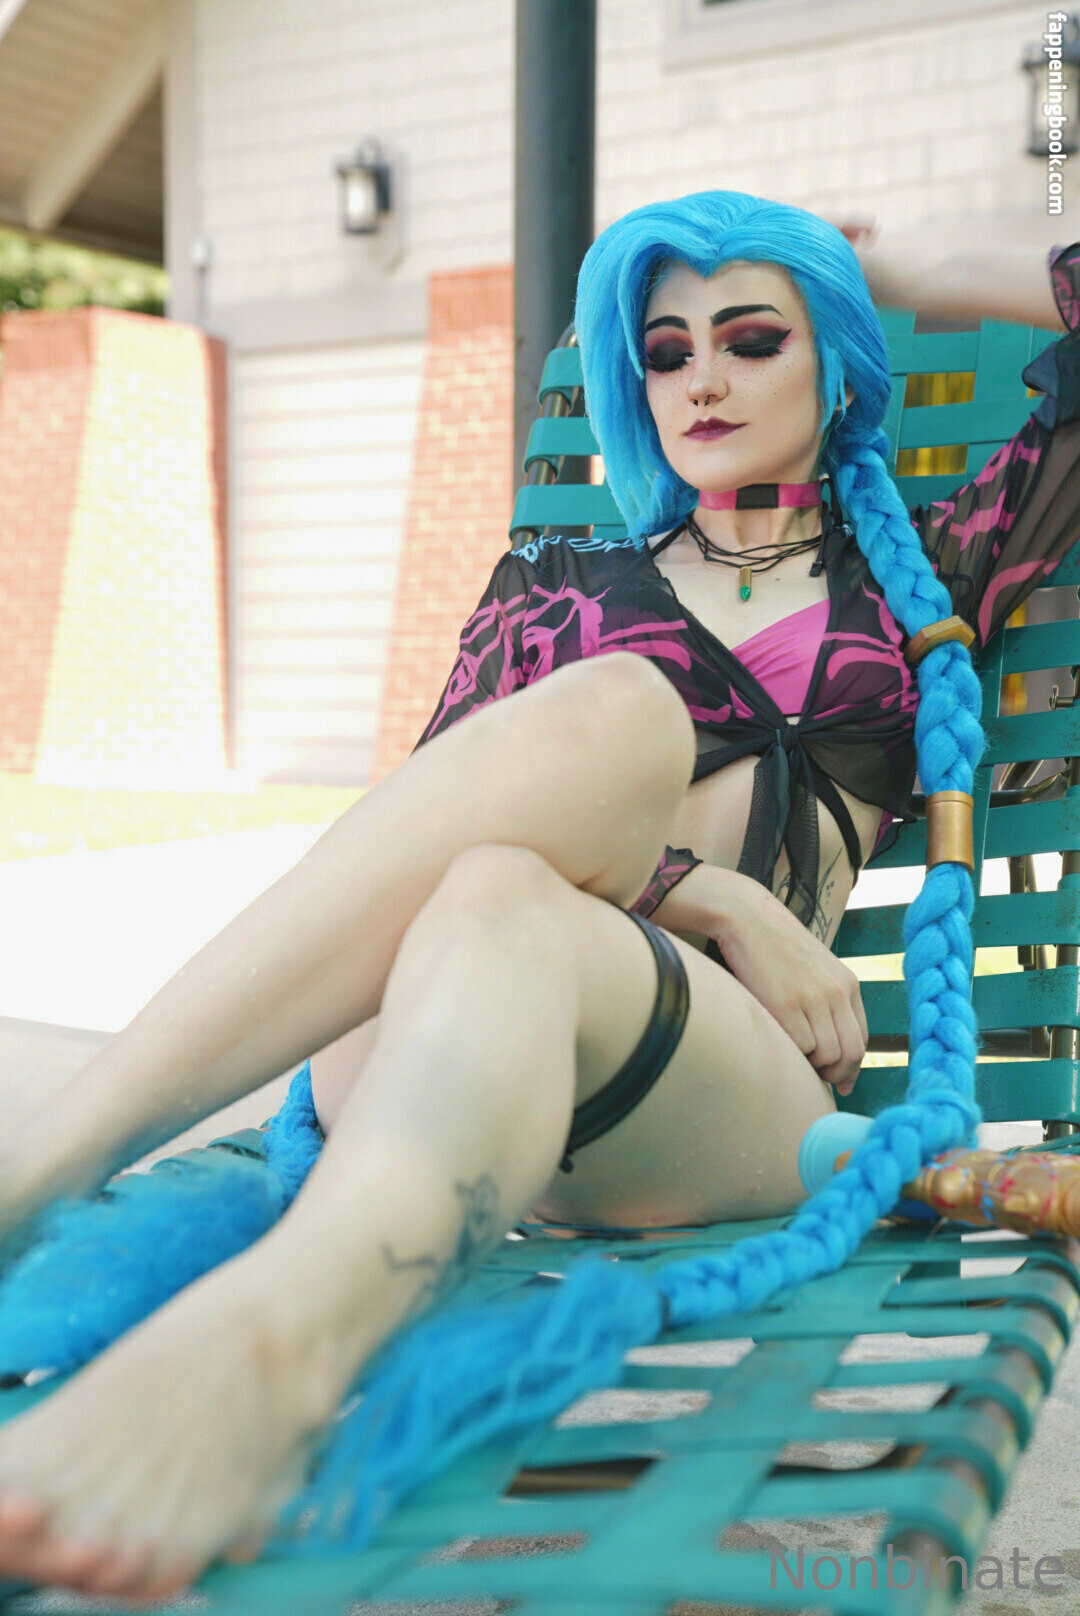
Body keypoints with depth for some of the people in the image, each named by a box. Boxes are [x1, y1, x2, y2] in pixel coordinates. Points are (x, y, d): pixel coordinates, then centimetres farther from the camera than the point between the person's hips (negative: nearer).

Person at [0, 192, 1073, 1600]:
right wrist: (716, 903, -7)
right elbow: (444, 811, 8)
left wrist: (921, 277, 33)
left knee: (498, 917, -34)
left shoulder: (916, 576, 27)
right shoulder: (556, 581, 27)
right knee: (615, 711, -31)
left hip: (735, 1078, 0)